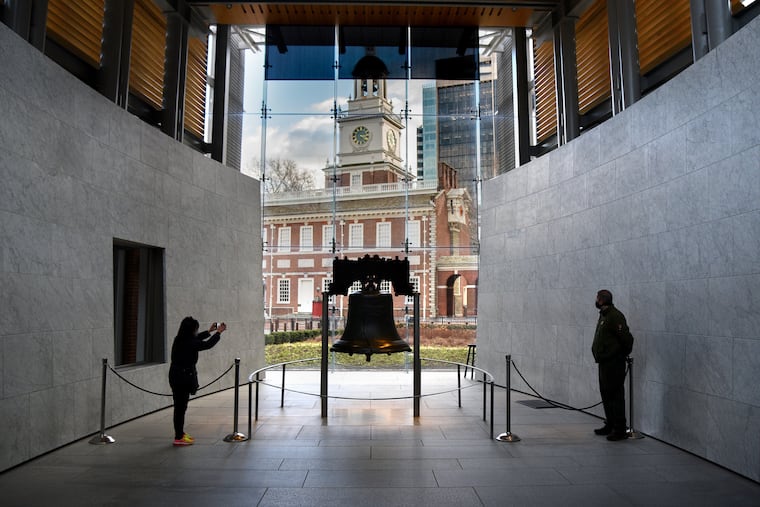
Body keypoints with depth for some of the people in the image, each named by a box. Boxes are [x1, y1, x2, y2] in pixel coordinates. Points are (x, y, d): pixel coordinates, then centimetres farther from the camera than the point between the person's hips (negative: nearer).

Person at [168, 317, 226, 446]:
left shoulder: (180, 340, 7)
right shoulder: (189, 343, -20)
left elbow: (197, 339, 25)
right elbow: (207, 344, -12)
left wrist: (209, 331, 34)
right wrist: (218, 332, 0)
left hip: (177, 376, 9)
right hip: (183, 377, -9)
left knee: (180, 406, 17)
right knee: (181, 406, -1)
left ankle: (180, 433, 29)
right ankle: (179, 438, 6)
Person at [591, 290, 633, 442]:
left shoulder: (615, 316, -17)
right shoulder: (603, 315, 14)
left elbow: (627, 338, -20)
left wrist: (624, 354, -7)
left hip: (614, 363, -10)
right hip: (604, 362, 10)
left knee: (615, 395, -5)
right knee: (606, 394, 16)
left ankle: (620, 429, 2)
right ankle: (610, 425, 27)